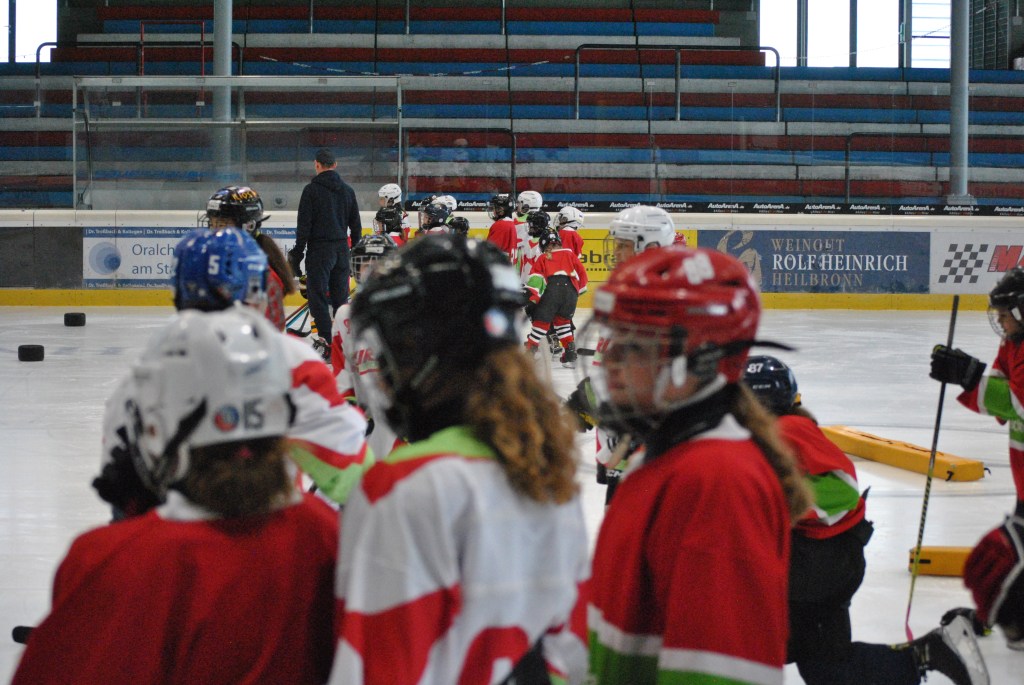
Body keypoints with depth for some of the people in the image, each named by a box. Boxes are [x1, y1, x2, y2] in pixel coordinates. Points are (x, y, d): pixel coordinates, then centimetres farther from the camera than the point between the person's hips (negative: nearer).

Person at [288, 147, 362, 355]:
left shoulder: (311, 190, -7)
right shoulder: (347, 190, 10)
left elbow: (304, 225, -10)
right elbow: (356, 225, 15)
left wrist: (298, 253, -5)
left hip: (320, 249, -6)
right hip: (342, 249, 6)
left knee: (318, 295, -4)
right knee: (340, 296, 11)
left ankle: (326, 341, -12)